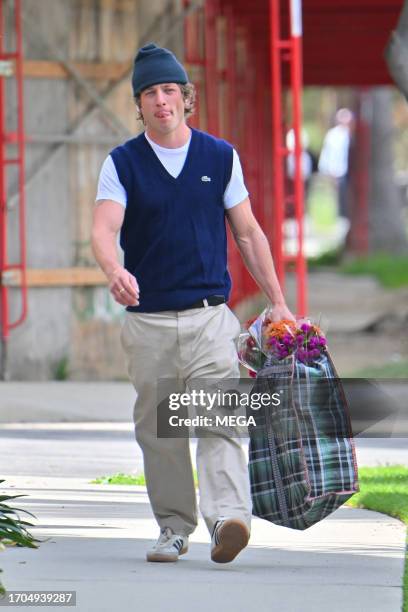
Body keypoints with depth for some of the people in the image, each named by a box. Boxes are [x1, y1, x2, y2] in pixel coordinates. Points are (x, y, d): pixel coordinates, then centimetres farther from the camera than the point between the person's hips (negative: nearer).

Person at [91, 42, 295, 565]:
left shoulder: (220, 158, 8)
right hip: (147, 320, 1)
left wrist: (277, 302, 9)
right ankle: (173, 527, 18)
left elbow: (248, 233, 13)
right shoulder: (122, 164, 3)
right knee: (158, 430, 6)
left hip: (210, 315, -1)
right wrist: (115, 271, -34)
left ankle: (228, 518, -28)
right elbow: (103, 230, -11)